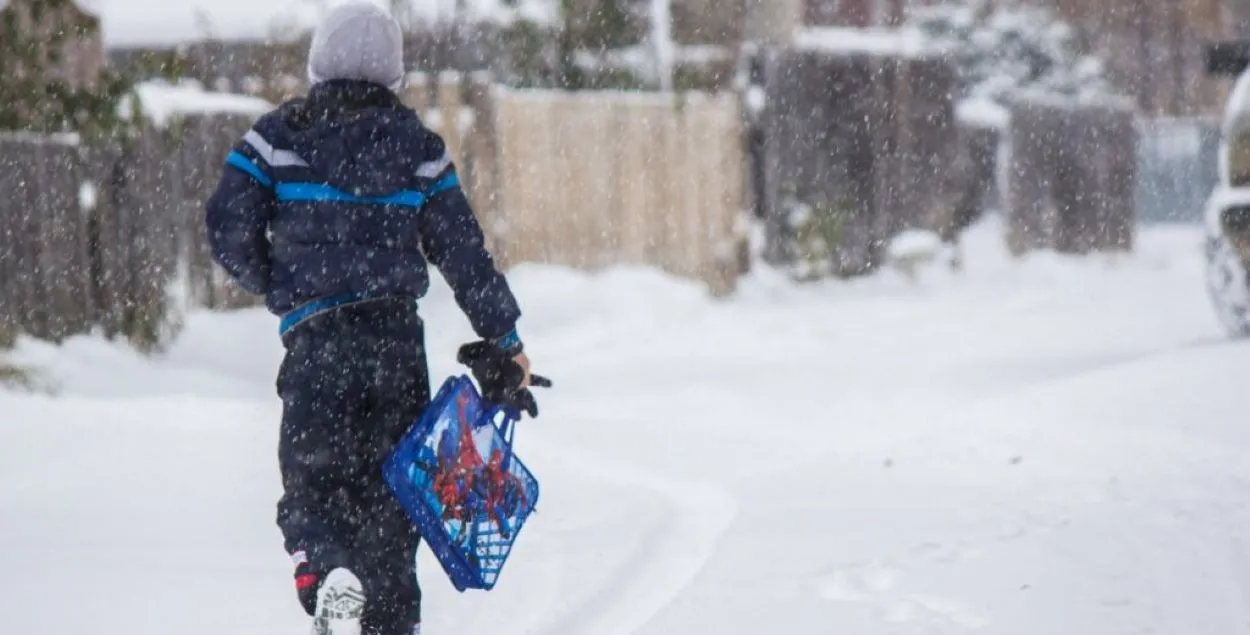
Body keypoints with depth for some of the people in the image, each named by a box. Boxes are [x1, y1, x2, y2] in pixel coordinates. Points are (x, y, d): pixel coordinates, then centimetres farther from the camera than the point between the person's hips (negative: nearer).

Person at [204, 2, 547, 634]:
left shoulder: (278, 136, 3)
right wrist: (504, 344, 12)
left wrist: (278, 289, 14)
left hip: (316, 340, -2)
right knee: (389, 492, 12)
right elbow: (462, 249, 6)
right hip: (399, 338, 2)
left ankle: (326, 573, -27)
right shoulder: (415, 144, 7)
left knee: (310, 483, 4)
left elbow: (228, 227, -4)